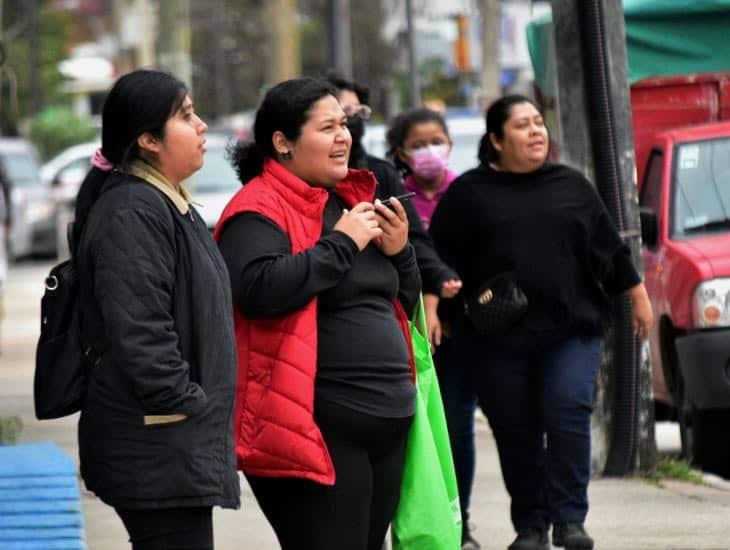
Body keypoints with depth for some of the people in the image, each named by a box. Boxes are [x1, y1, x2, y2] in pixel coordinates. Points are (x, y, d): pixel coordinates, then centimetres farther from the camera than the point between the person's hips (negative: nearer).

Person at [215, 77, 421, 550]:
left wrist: (399, 251, 5)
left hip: (386, 426, 9)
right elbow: (261, 289, -26)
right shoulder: (260, 210, -7)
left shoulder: (351, 201, 19)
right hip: (319, 432, -9)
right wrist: (342, 243, -17)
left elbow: (403, 303, 27)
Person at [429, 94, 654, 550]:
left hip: (571, 330, 1)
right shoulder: (468, 194, 6)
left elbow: (609, 248, 16)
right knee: (516, 433, 1)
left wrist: (638, 298, 16)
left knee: (568, 414, -15)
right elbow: (440, 258, 5)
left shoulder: (572, 186, 12)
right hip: (497, 340, 0)